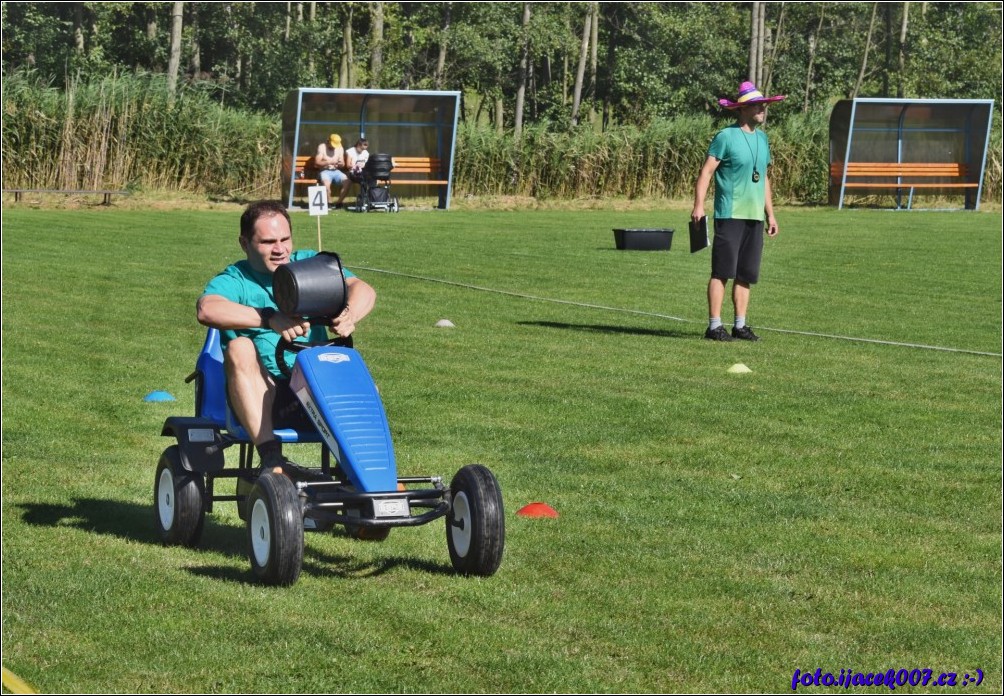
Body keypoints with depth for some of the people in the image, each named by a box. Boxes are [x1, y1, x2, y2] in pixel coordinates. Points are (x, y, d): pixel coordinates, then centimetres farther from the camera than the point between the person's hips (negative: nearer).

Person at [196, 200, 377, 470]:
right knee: (239, 348, -31)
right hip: (261, 396, -1)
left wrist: (348, 315, -27)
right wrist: (270, 319, -34)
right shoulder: (234, 280, 4)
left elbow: (363, 290, -2)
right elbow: (207, 309, -20)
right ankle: (270, 456, -37)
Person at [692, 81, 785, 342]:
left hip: (754, 217, 7)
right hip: (730, 215, -7)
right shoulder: (725, 137, -7)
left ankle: (740, 326, 14)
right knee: (722, 272, -7)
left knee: (746, 274, 8)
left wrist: (770, 213, 22)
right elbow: (706, 172, -11)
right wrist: (698, 205, -21)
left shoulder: (762, 138, 16)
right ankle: (714, 326, -5)